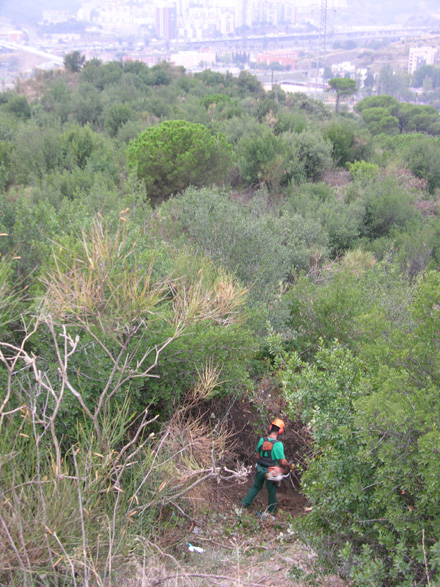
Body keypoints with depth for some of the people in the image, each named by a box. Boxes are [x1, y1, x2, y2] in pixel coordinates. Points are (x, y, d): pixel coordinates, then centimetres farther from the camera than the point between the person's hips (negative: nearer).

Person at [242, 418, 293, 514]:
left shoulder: (262, 440, -10)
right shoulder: (278, 444, -25)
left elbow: (258, 456, 3)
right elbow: (283, 462, -22)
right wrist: (290, 466, -3)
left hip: (260, 469, 4)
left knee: (256, 486, 26)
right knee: (271, 490, 18)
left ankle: (245, 503, 38)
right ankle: (272, 510, 35)